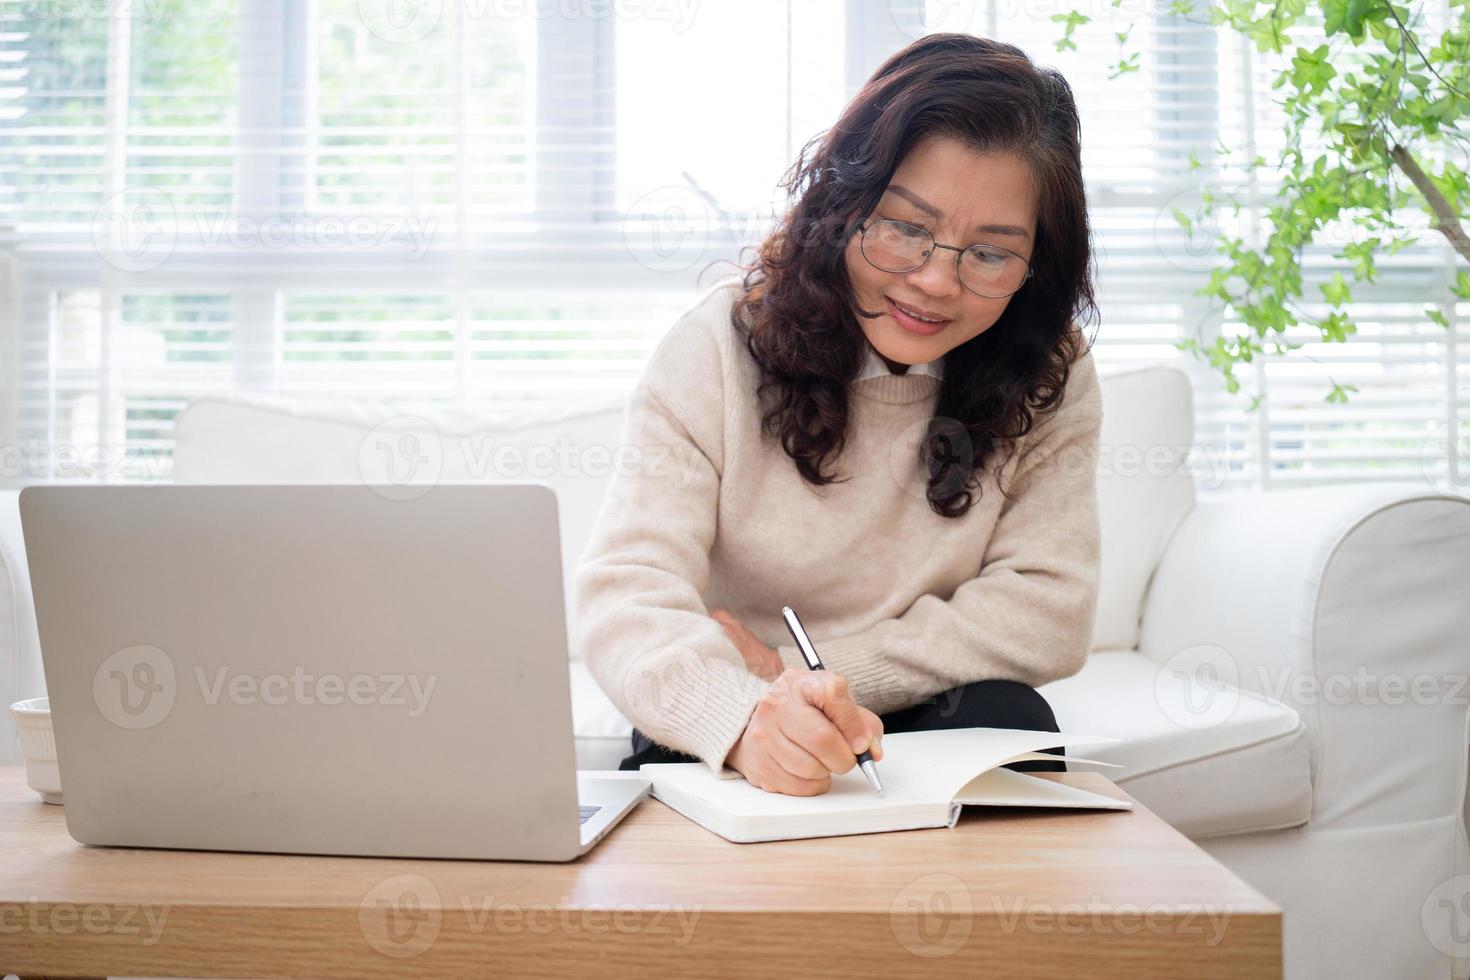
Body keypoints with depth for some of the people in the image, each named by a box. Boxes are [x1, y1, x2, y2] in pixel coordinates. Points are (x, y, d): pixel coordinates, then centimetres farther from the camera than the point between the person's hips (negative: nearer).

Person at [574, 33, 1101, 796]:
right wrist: (746, 718, -46)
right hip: (719, 745, -2)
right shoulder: (719, 346, -13)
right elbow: (627, 590, -23)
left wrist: (798, 669, -20)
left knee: (1005, 718, -29)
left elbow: (1050, 615, -12)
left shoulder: (1048, 379, -6)